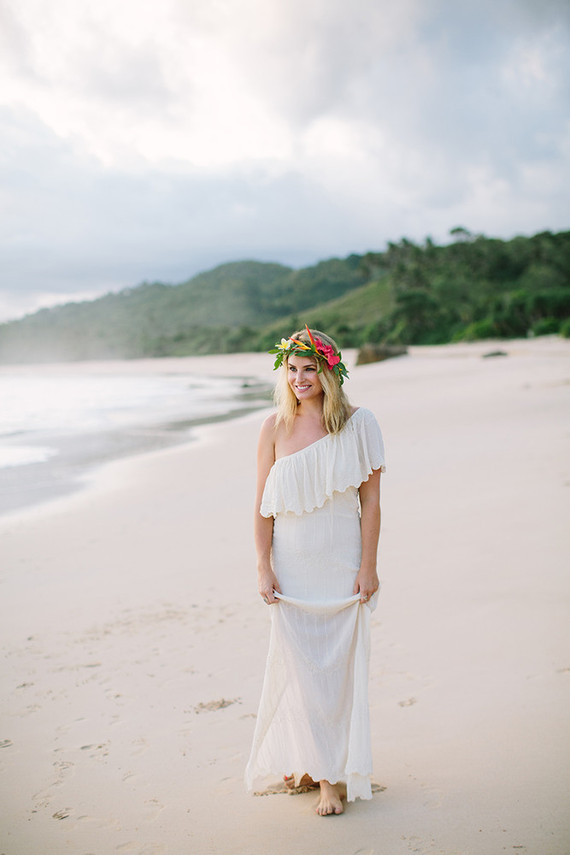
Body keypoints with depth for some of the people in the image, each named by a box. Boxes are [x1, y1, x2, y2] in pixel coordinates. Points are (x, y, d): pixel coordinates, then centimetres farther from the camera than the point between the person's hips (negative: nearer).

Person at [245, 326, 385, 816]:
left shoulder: (357, 425, -3)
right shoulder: (275, 429, 1)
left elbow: (370, 500, -2)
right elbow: (263, 505, 3)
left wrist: (368, 566, -6)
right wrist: (263, 567, -3)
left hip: (341, 564, -1)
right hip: (291, 565, 1)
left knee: (337, 664, 4)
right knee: (297, 662, 3)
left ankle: (336, 773, 18)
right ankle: (313, 764, 22)